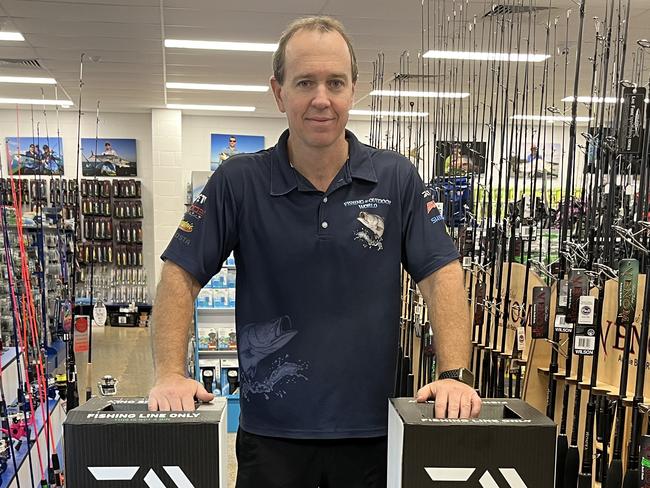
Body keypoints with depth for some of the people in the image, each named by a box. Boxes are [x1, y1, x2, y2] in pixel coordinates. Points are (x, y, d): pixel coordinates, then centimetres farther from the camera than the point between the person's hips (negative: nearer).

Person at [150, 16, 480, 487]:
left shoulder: (397, 178, -4)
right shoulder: (238, 182, -6)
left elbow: (441, 275, -5)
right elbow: (180, 276, -5)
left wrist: (454, 374, -16)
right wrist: (172, 374, -15)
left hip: (373, 430, 1)